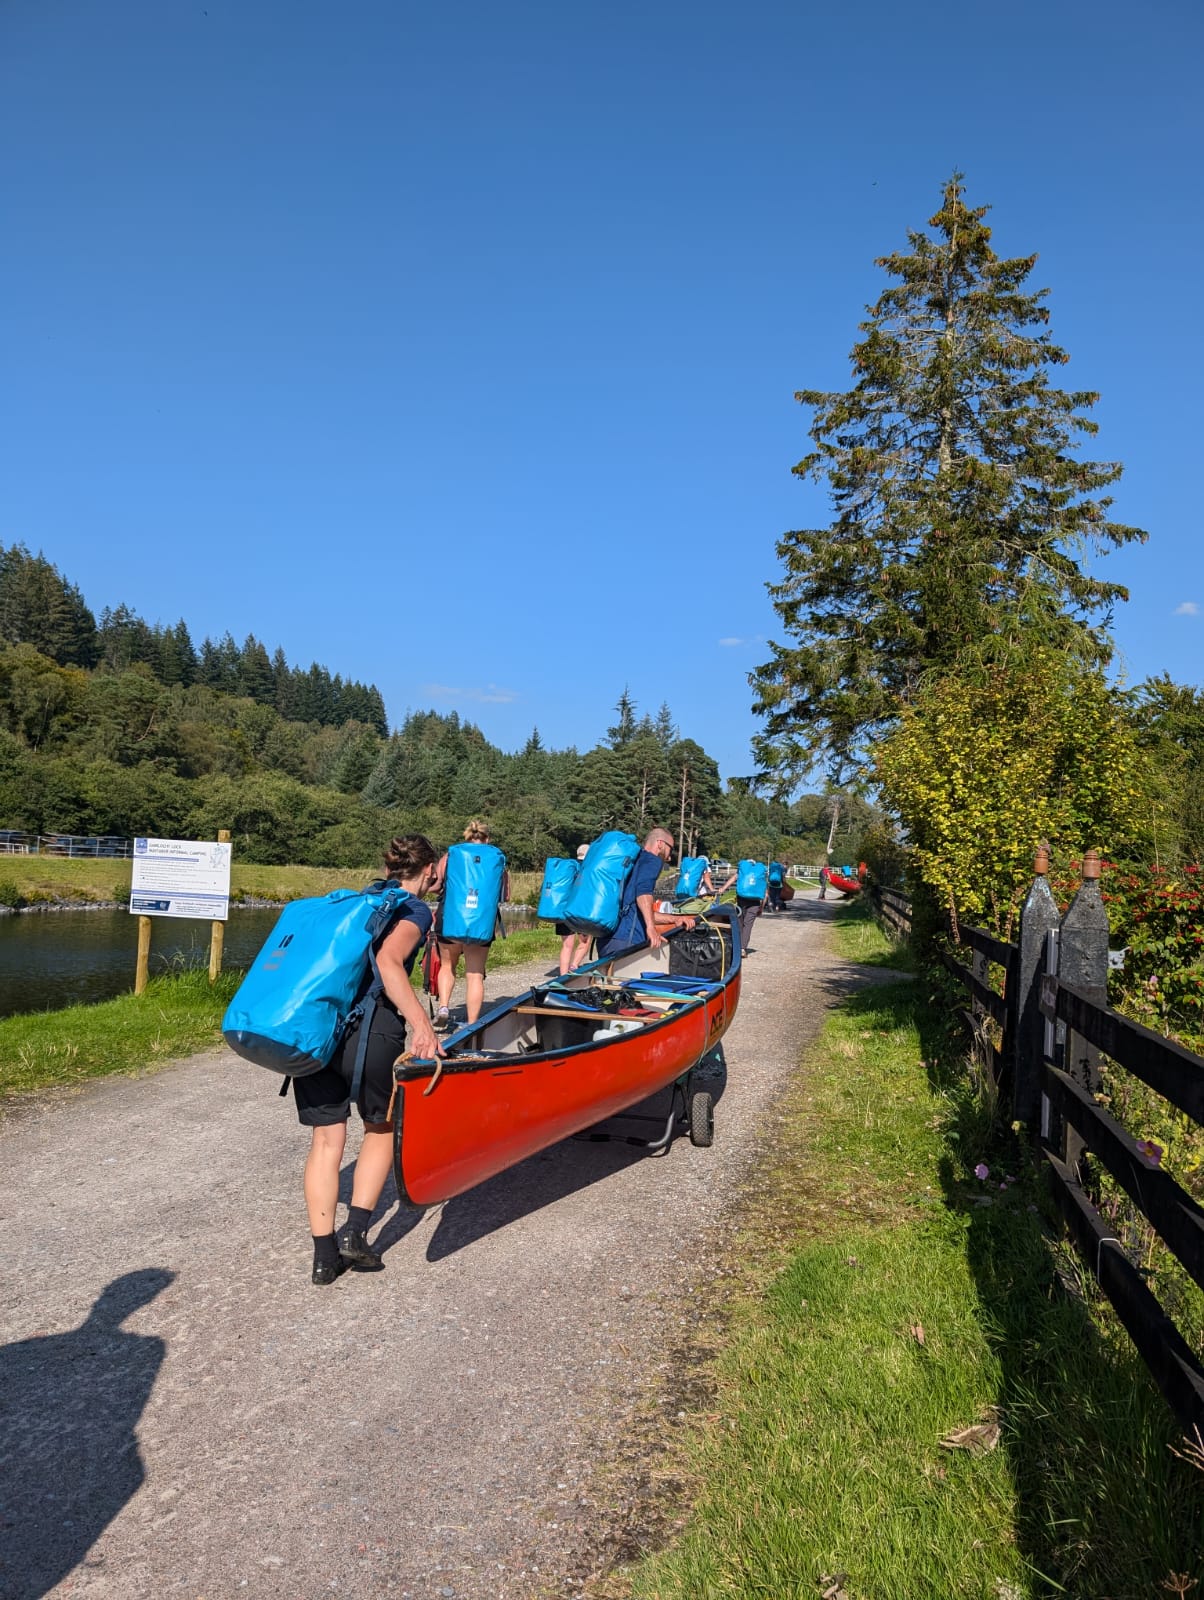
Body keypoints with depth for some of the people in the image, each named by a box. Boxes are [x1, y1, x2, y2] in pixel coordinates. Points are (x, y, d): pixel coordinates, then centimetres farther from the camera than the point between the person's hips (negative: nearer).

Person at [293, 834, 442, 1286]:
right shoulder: (415, 910, 3)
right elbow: (388, 961, -17)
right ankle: (355, 1232, 11)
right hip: (370, 1032, -5)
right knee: (381, 1128, 19)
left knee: (326, 1138, 13)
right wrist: (421, 1024, -23)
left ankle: (324, 1254, 15)